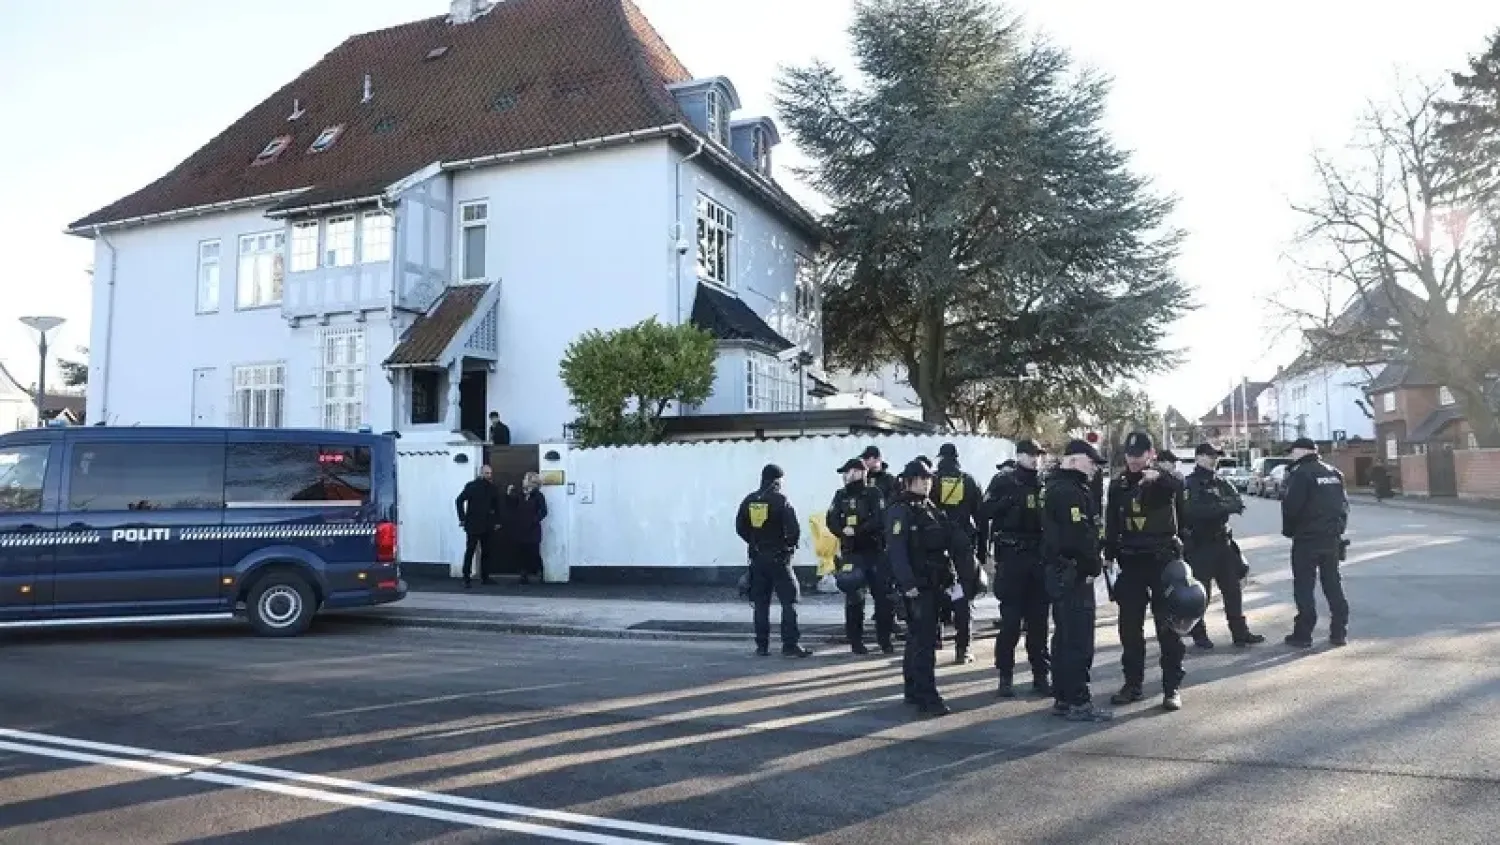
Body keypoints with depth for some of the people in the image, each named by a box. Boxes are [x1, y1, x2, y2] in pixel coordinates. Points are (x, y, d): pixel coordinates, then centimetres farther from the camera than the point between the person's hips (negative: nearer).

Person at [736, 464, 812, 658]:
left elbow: (740, 528, 8)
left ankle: (762, 645, 14)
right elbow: (793, 530, -17)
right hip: (778, 558, -5)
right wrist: (790, 545, 2)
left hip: (757, 558, 5)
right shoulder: (781, 500, -12)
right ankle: (790, 645, -5)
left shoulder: (749, 501, 4)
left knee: (760, 603, 11)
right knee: (789, 600, 0)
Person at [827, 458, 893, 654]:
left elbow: (880, 520, -12)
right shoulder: (841, 495, 9)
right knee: (854, 598, 1)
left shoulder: (873, 494, 0)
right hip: (851, 553, 2)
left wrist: (856, 531, -19)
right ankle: (856, 642, 10)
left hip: (876, 551, -2)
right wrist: (844, 532, -16)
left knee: (883, 596, 0)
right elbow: (831, 520, 3)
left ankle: (885, 639, 13)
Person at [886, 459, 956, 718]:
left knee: (919, 638, 15)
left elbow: (942, 546, 21)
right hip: (917, 587, -9)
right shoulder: (900, 511, -11)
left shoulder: (931, 509, 16)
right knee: (924, 641, -10)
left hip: (934, 584, 9)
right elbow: (896, 550, -19)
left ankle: (914, 691, 25)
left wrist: (951, 576, 14)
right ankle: (927, 699, -9)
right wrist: (908, 583, -24)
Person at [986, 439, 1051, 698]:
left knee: (1039, 619, 8)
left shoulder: (1044, 483, 12)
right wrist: (1010, 501, -21)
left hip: (1039, 558, 4)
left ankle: (1040, 675, 16)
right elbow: (987, 511, -10)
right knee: (1010, 619, -2)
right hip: (1011, 557, -4)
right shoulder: (1003, 481, 1)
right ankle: (1005, 676, 7)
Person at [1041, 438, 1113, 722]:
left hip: (1059, 572, 11)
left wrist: (1092, 563, 13)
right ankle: (1078, 702, -2)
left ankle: (1063, 698, 23)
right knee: (1078, 638, -6)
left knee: (1065, 636, 15)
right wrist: (1093, 566, -12)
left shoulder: (1056, 486, 16)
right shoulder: (1069, 491, -18)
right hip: (1074, 573, -11)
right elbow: (1079, 535, -24)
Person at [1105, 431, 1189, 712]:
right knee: (1130, 626, 7)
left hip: (1163, 560, -4)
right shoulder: (1118, 485, 6)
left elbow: (1179, 484, -31)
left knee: (1167, 625, 0)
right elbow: (1112, 525, 10)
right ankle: (1133, 684, 17)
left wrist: (1158, 476, -51)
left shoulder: (1163, 479, -5)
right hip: (1131, 562, 4)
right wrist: (1109, 556, 3)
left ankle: (1172, 687, 7)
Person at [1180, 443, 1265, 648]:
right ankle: (1199, 635, 11)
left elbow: (1239, 504, 0)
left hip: (1222, 542, 7)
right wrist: (1222, 507, -16)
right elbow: (1193, 510, -23)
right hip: (1199, 545, -7)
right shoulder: (1189, 483, -8)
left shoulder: (1221, 483, 14)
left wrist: (1211, 508, -18)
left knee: (1232, 589, 8)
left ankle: (1240, 633, 15)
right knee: (1200, 592, 0)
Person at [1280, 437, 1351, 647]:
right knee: (1333, 584, 13)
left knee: (1304, 587, -1)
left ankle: (1303, 634, 1)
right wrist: (1338, 527, 19)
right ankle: (1339, 632, 15)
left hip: (1307, 539, -7)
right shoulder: (1334, 473, 11)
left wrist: (1288, 531, -1)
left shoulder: (1300, 474, -13)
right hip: (1332, 539, 7)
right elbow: (1344, 504, 14)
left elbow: (1291, 506, -17)